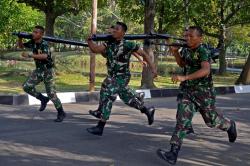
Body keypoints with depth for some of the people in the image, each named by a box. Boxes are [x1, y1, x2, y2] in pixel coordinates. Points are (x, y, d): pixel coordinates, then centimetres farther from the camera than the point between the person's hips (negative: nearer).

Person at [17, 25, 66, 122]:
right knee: (27, 87, -4)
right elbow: (21, 46, 15)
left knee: (51, 93, -6)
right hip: (38, 70, 7)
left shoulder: (44, 44, -22)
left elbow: (44, 56, -42)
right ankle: (43, 99, 14)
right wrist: (20, 39, -6)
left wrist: (29, 55, -40)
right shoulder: (32, 42, -1)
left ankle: (61, 113, 8)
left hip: (48, 70, -7)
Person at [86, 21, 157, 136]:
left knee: (107, 98, -11)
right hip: (112, 76, 7)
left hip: (121, 77, -7)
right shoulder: (109, 43, 3)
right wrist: (89, 41, -19)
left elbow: (144, 54, -6)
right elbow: (95, 49, -2)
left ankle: (100, 127, -4)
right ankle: (147, 111, 39)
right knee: (127, 97, 19)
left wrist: (153, 68, -7)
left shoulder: (128, 45, -14)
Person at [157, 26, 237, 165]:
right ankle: (173, 154, -13)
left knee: (211, 120, 13)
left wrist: (184, 77, -47)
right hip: (187, 90, 5)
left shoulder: (203, 52, -21)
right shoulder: (186, 49, 3)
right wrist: (175, 52, 3)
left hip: (203, 92, -5)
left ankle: (230, 125, 48)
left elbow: (206, 70, -39)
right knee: (182, 119, -8)